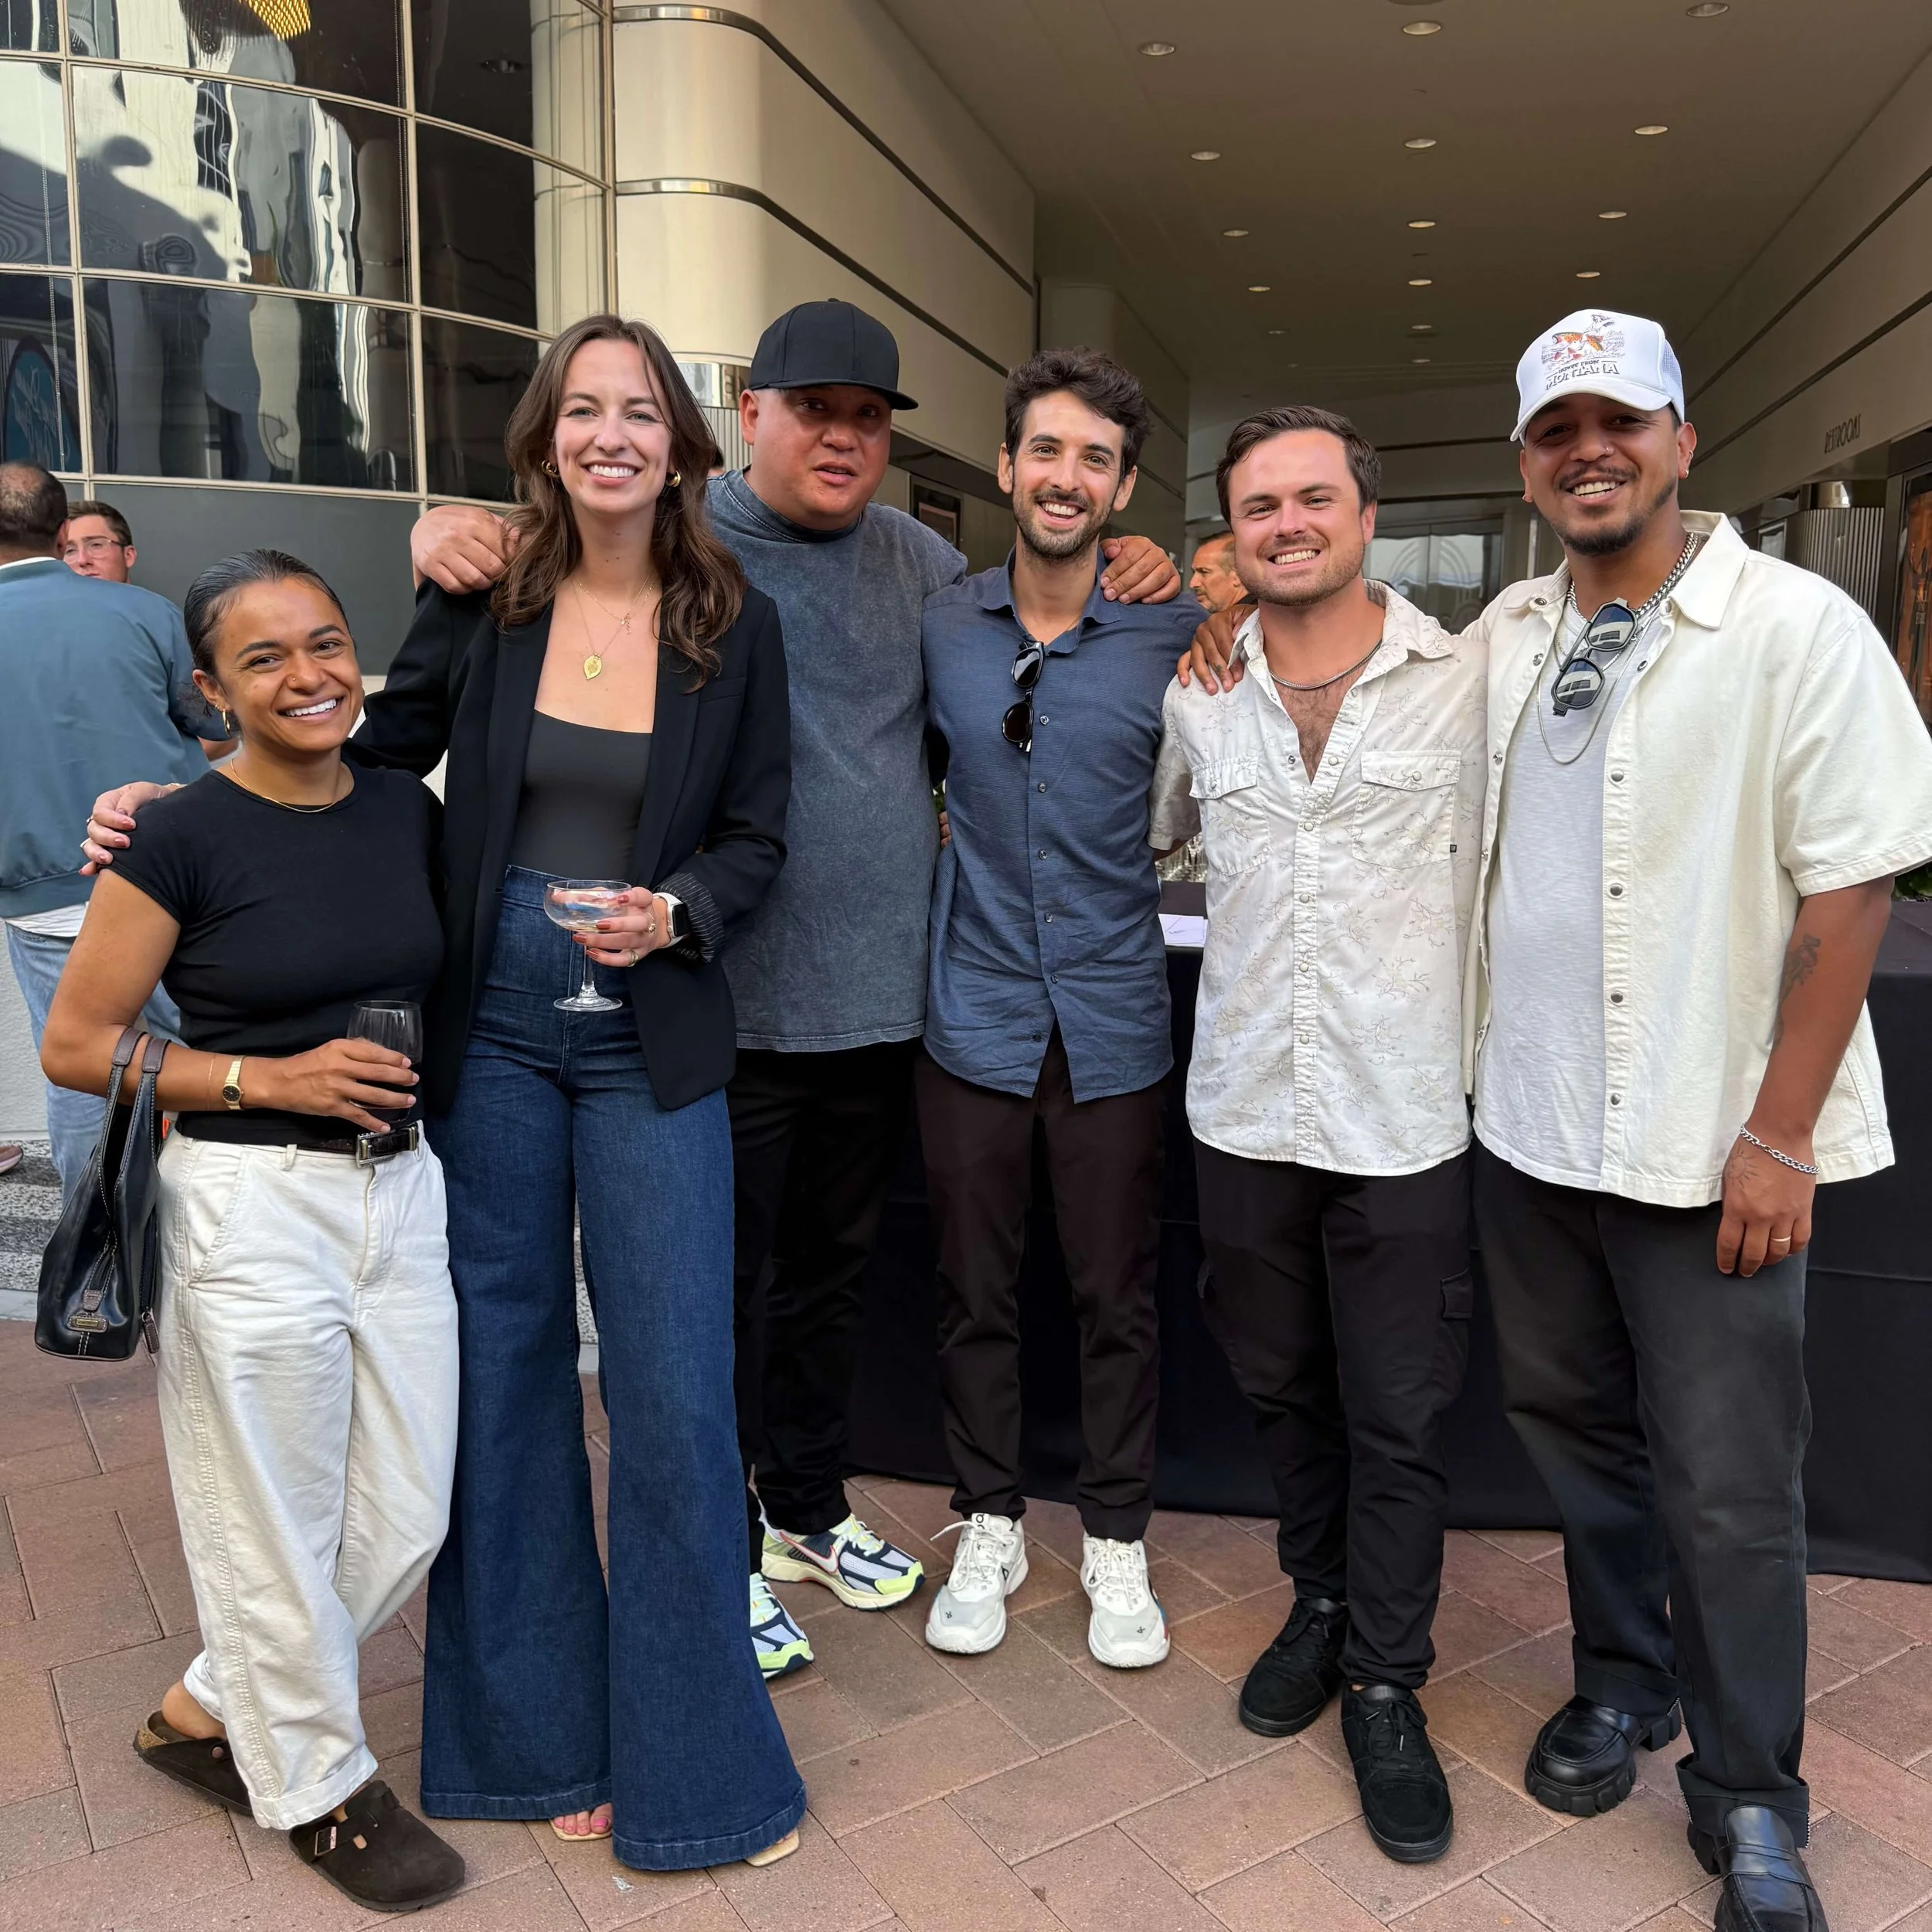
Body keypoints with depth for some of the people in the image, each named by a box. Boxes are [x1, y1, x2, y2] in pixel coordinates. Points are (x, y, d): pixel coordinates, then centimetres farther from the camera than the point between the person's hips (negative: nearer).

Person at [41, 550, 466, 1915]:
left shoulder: (409, 811, 4)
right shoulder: (186, 839, -11)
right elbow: (75, 1045, -7)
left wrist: (410, 1066, 4)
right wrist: (272, 1078, -15)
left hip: (402, 1188, 6)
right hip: (254, 1203, -5)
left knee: (407, 1522, 13)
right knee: (279, 1526, 9)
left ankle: (206, 1713, 38)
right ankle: (319, 1784, 35)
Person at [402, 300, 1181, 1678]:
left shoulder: (915, 558, 9)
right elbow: (530, 555, -2)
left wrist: (1129, 579, 6)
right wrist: (451, 531, -25)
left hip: (878, 996, 6)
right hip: (729, 999, -5)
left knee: (834, 1268, 21)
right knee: (723, 1288, 7)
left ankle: (808, 1507, 42)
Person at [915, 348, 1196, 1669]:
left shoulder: (1172, 638, -4)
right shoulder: (941, 628, 1)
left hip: (1113, 1023, -1)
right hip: (975, 1014, 2)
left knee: (1118, 1298, 10)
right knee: (975, 1290, 13)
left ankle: (1117, 1545, 31)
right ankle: (989, 1529, 33)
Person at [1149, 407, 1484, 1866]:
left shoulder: (1464, 680, -4)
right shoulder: (1198, 693, 5)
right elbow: (1139, 840, 21)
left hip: (1404, 1114, -3)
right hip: (1245, 1104, 3)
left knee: (1400, 1419, 7)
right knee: (1283, 1388, 18)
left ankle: (1386, 1685, 27)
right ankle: (1321, 1606, 41)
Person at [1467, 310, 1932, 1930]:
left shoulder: (1798, 627, -9)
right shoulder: (1506, 634, 8)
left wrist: (1780, 1134, -15)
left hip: (1709, 1145, -5)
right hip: (1528, 1125, 5)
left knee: (1726, 1485, 4)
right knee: (1570, 1420, 18)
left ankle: (1749, 1801, 25)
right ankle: (1621, 1685, 40)